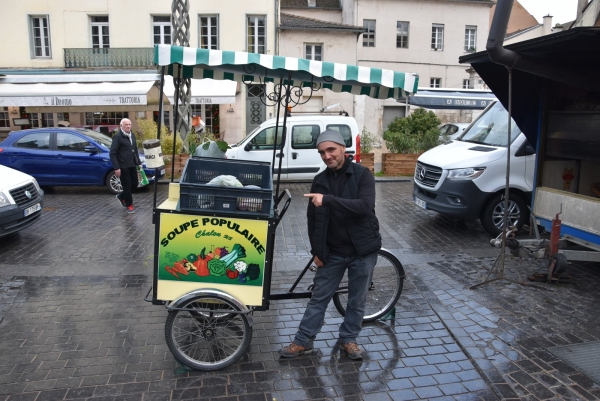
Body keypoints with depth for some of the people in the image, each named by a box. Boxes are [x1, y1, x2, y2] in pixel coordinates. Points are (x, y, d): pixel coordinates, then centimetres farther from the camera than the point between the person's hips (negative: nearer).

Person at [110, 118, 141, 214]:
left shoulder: (132, 135, 10)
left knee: (134, 184, 12)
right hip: (123, 167, -7)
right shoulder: (117, 136, -12)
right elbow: (112, 153, -15)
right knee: (127, 186, 1)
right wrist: (116, 168, -19)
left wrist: (138, 162, 14)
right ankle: (129, 205, 17)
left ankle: (121, 196, 35)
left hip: (132, 165, 7)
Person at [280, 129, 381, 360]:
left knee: (357, 301, 12)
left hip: (362, 250, -2)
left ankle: (349, 339, 32)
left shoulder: (363, 175, -10)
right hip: (332, 252, 3)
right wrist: (316, 250, 3)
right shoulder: (320, 181, 1)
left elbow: (365, 206, -27)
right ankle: (303, 341, 22)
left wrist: (328, 200, -35)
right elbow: (312, 218, 7)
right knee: (319, 298, 9)